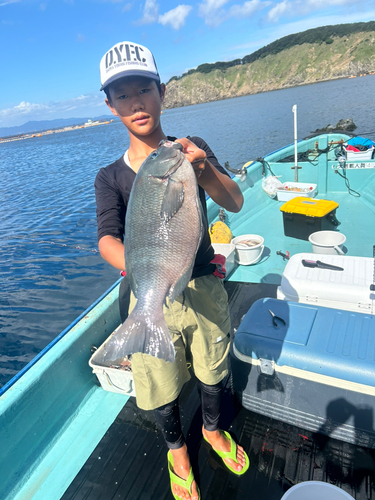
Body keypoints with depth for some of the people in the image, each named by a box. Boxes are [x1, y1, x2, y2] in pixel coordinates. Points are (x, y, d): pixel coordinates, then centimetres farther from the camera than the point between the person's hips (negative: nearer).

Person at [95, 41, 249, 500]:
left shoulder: (193, 150, -1)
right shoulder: (110, 177, -5)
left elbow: (235, 203, -11)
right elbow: (108, 239, -19)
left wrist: (202, 166, -30)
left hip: (205, 289, 2)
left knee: (212, 372, 21)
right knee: (162, 388, 16)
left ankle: (212, 430, 55)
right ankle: (177, 449, 50)